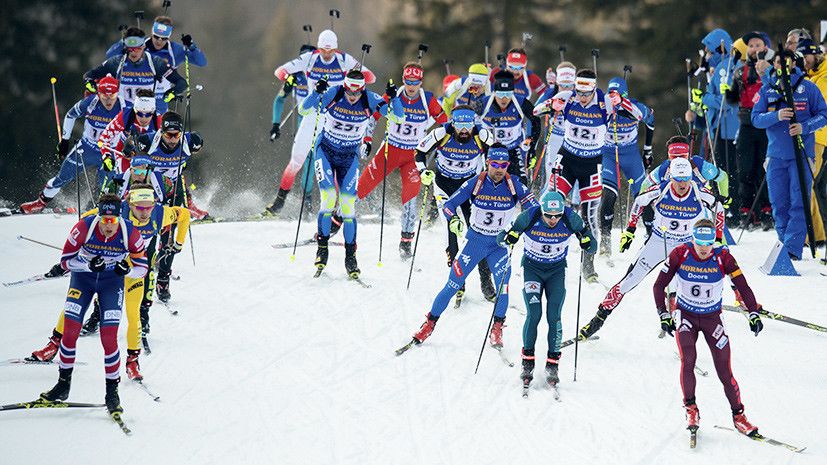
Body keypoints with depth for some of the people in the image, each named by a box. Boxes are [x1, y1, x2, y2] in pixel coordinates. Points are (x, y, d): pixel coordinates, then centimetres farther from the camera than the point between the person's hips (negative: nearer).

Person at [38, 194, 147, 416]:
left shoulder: (130, 234, -25)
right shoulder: (84, 227, -26)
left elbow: (142, 267, -12)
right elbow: (65, 260, -16)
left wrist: (126, 269, -33)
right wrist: (88, 265, -33)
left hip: (112, 281, -1)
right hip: (83, 277, 1)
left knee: (109, 338, -12)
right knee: (70, 330, -6)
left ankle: (112, 392, 1)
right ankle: (63, 384, 12)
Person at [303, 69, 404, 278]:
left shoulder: (370, 100, -16)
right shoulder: (333, 94, -19)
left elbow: (399, 118, -16)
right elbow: (304, 111, -22)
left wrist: (393, 97, -33)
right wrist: (317, 93, -39)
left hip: (350, 156, 1)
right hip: (325, 150, -1)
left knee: (348, 205, -5)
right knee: (328, 199, -16)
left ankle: (350, 256, 4)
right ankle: (322, 246, -1)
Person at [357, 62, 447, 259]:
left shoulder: (428, 101, -8)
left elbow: (444, 123, 4)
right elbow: (372, 114, 0)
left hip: (413, 154, 0)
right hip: (390, 149, 1)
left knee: (411, 195, -18)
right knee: (363, 185, -6)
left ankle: (406, 241, -8)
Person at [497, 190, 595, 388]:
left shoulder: (571, 219, -22)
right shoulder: (529, 217, -24)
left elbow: (592, 246, -13)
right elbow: (501, 238, -15)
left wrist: (587, 242, -36)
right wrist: (508, 237, -38)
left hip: (556, 270, 1)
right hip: (532, 268, -1)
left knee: (554, 317, -10)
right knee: (533, 314, -14)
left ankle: (552, 366, -2)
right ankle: (527, 363, -2)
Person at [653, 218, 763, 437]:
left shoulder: (723, 257, -16)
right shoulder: (680, 254, -16)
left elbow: (742, 286, -10)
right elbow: (659, 285, -9)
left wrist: (754, 314, -17)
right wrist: (663, 315, -15)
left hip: (712, 318, 0)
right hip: (684, 314, 0)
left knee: (724, 369, -5)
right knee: (687, 359, -23)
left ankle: (738, 415, 8)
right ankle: (691, 409, -11)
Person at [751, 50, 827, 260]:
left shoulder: (807, 88, 1)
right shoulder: (767, 90, 8)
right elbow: (756, 118, 1)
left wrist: (804, 127, -15)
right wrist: (776, 116, -18)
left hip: (802, 154, -3)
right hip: (776, 155, 3)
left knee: (799, 203, -10)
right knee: (779, 204, 5)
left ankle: (793, 248, -13)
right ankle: (784, 243, 17)